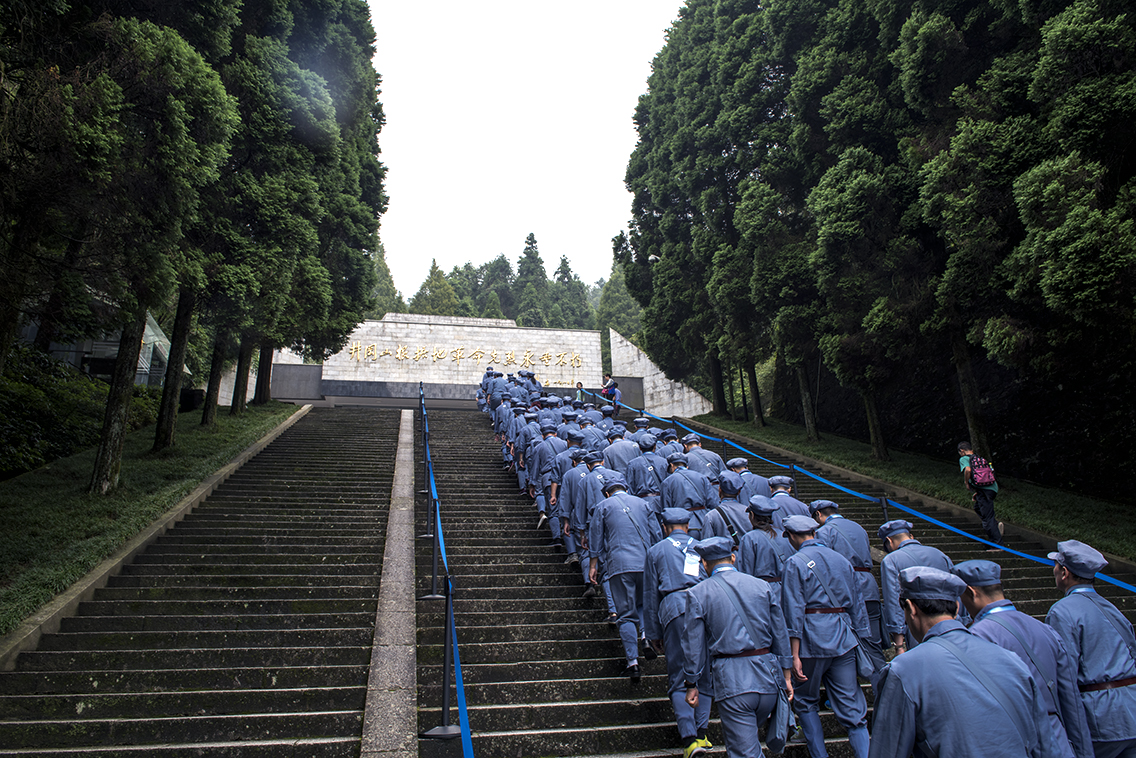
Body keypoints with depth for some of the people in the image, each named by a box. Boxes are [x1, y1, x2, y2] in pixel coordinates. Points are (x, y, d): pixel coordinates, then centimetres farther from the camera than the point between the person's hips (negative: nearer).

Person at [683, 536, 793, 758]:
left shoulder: (697, 593, -2)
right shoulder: (762, 586, 7)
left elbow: (693, 644, 0)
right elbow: (780, 634, 10)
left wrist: (692, 685, 10)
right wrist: (785, 675, 18)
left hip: (732, 681, -4)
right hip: (768, 676, 4)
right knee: (746, 737, 26)